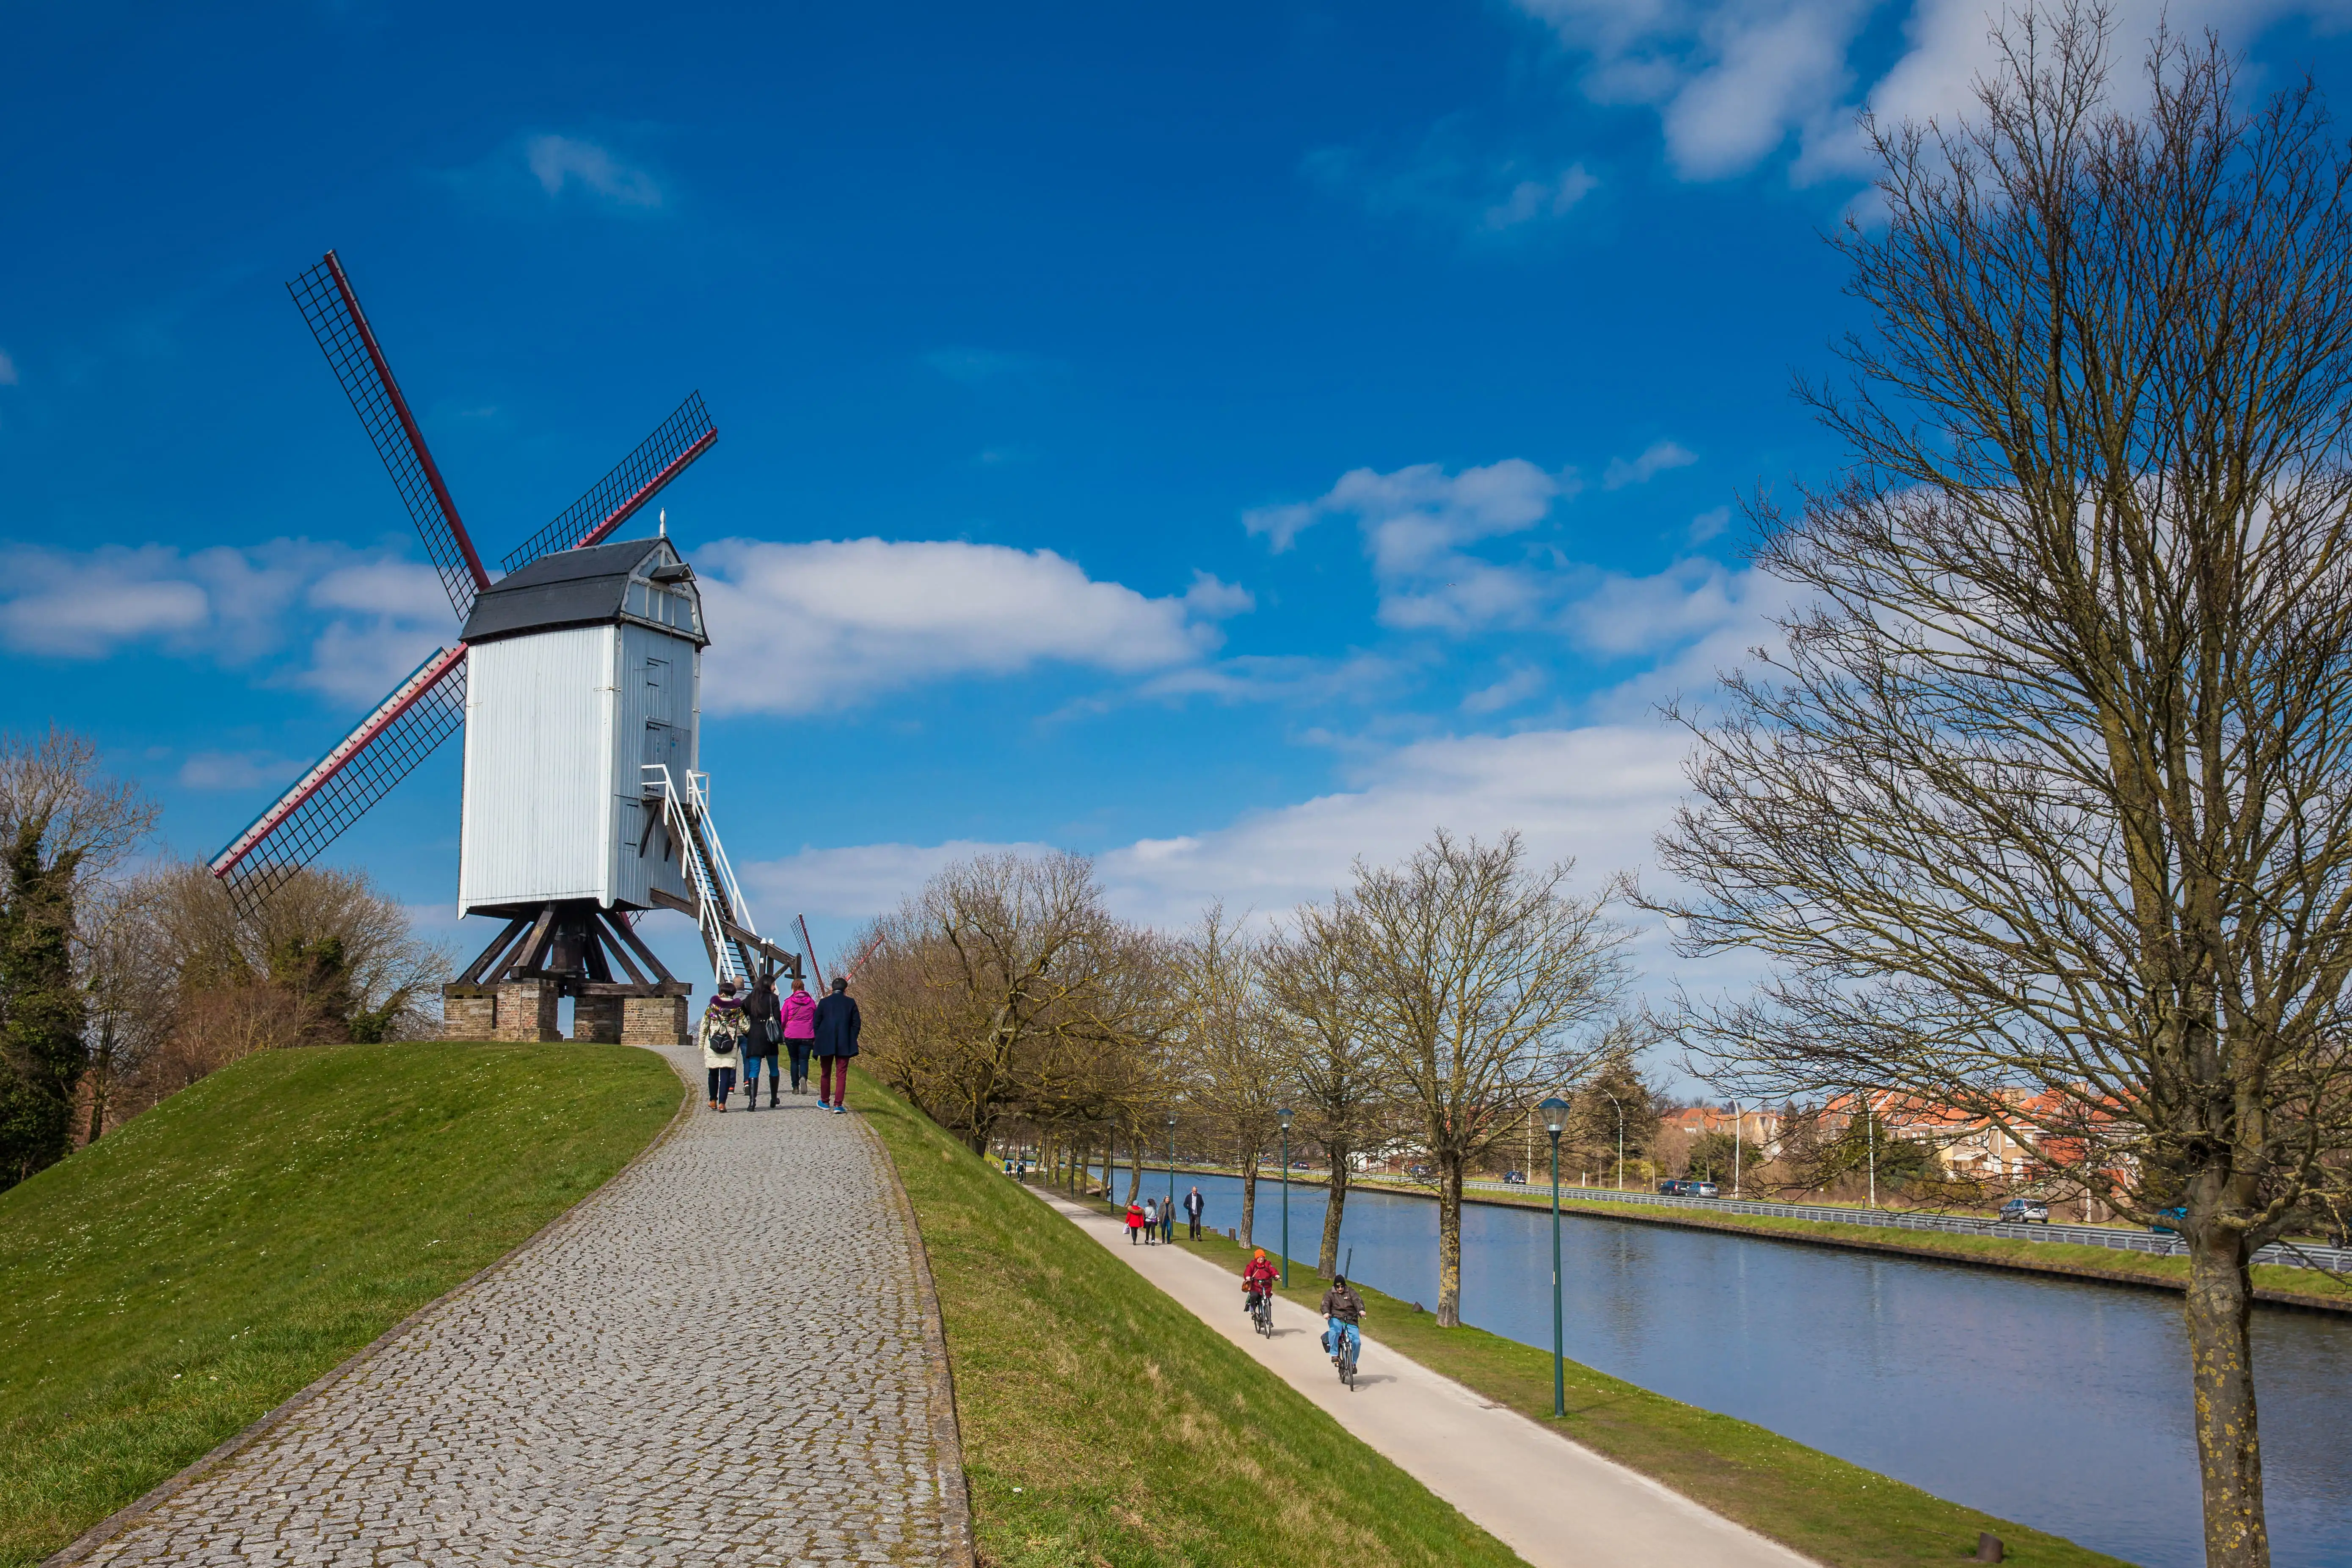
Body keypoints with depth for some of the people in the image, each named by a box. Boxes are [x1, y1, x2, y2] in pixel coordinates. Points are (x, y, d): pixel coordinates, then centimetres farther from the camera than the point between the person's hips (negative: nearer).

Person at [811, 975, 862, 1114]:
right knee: (841, 1075, 1)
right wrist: (852, 1041, 8)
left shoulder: (824, 1002, -1)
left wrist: (817, 1040, 11)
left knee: (825, 1074, 16)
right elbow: (856, 1024, -1)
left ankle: (825, 1101, 26)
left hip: (826, 1044, 1)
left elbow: (816, 1023, 2)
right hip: (845, 1045, -1)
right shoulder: (851, 1003, -2)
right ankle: (838, 1105, -6)